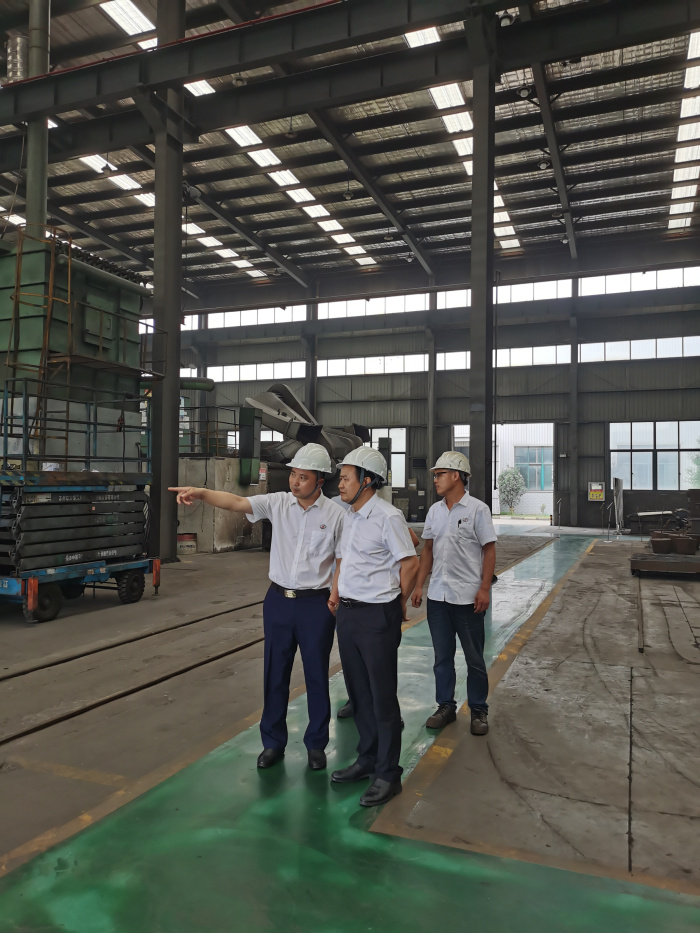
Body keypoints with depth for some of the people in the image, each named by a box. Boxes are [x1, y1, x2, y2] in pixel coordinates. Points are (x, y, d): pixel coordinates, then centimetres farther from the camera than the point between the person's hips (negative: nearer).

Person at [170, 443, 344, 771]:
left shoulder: (336, 515, -8)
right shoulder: (278, 503, -2)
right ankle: (273, 742, 30)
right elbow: (237, 502, -14)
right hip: (278, 599, 3)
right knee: (275, 673, 13)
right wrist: (200, 493, -29)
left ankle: (316, 744, 28)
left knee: (316, 675, 10)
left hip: (315, 604, -2)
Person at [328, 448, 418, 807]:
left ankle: (388, 774, 16)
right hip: (348, 613, 8)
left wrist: (399, 605, -1)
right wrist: (336, 593, 14)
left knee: (383, 697, 3)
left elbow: (410, 563, -12)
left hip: (377, 616, -8)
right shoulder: (349, 516, 10)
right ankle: (367, 759, 33)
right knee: (358, 692, 17)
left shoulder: (387, 517, -15)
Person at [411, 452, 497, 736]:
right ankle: (446, 706, 27)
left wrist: (484, 589, -13)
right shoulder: (434, 511, 8)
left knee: (474, 658, 8)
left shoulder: (477, 509, -8)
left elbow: (489, 551, -7)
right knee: (442, 656, 13)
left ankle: (478, 711, 22)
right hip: (437, 595, 5)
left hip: (468, 596, -5)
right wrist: (419, 585, 8)